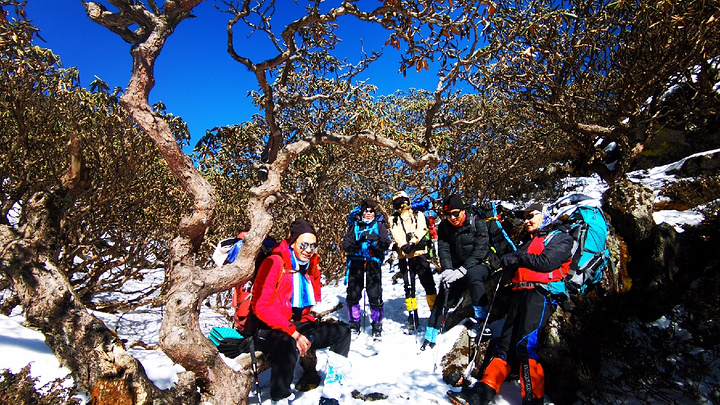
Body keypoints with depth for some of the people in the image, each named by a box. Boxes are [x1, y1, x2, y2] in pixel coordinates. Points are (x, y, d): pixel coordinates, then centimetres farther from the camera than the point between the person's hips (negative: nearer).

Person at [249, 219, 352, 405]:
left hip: (298, 325, 7)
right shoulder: (274, 263, -15)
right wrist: (293, 333, -23)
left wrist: (306, 335, -2)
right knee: (288, 346, -38)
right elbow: (261, 307, -21)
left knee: (342, 331, -5)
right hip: (268, 329, -7)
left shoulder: (311, 267, 7)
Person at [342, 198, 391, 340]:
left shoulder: (379, 225, 10)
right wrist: (356, 246, -18)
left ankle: (377, 327, 11)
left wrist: (374, 242, -21)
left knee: (375, 295, -6)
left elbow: (386, 243, -2)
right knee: (353, 295, 2)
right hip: (356, 263, 2)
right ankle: (354, 326, 19)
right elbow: (346, 244, 3)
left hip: (373, 264, -1)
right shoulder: (354, 225, 12)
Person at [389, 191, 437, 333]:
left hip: (420, 254, -1)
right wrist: (403, 245, -22)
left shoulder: (418, 215, 11)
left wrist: (412, 242, -23)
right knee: (409, 286, 5)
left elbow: (421, 230, -6)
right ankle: (412, 315, 13)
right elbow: (396, 235, -3)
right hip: (404, 256, 2)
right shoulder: (394, 220, 15)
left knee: (428, 284, -3)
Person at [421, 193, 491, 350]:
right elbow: (443, 249, -7)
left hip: (478, 265, -4)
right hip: (456, 270, 4)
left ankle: (482, 319, -25)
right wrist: (447, 270, -27)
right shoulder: (444, 227, 0)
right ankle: (430, 337, 14)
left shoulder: (477, 223, -12)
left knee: (473, 275, -37)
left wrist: (461, 270, -30)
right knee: (442, 300, -1)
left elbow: (481, 250, -20)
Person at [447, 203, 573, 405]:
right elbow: (514, 272, 22)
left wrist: (519, 257, -1)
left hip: (541, 292, -7)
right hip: (520, 293, 7)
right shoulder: (529, 243, 30)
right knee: (505, 344, -2)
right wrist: (510, 263, 1)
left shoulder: (560, 238, 9)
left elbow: (547, 263, -9)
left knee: (525, 344, -22)